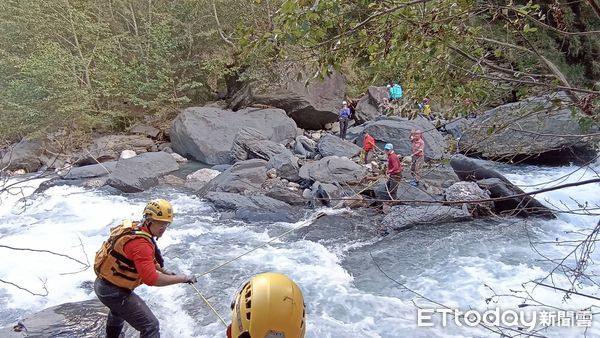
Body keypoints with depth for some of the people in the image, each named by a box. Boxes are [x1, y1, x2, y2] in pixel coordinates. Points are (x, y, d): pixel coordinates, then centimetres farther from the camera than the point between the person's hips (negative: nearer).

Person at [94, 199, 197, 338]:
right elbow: (151, 279, -34)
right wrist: (183, 278, -27)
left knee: (118, 309, 41)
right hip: (115, 292, -10)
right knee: (151, 326, -9)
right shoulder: (141, 243, -29)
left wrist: (164, 272, 12)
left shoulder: (133, 228, -1)